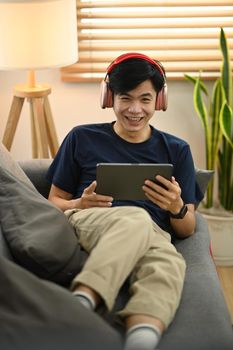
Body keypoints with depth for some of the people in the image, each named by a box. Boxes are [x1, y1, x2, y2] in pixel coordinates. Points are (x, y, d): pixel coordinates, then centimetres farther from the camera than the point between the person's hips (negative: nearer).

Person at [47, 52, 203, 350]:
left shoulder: (177, 150, 21)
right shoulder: (82, 138, 18)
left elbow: (187, 230, 19)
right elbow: (53, 203, 18)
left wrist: (177, 207, -5)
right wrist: (80, 204, -6)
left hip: (151, 236, 1)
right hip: (85, 224, -1)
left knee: (169, 264, -39)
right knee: (136, 218, -39)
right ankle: (78, 305, -57)